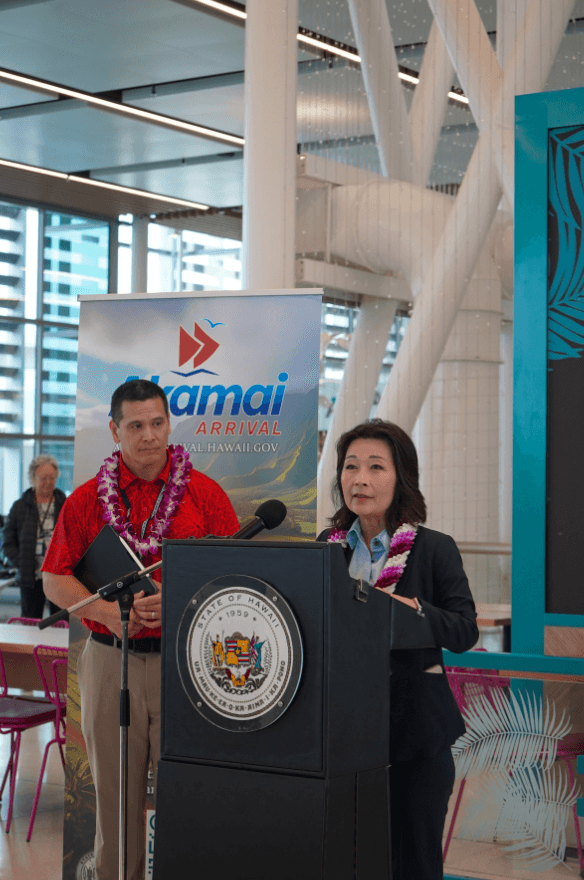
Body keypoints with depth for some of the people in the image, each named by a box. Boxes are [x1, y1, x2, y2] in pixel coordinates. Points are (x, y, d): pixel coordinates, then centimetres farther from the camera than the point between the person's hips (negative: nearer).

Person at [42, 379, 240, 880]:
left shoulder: (205, 495, 3)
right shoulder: (87, 499, 7)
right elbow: (55, 580, 6)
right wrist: (107, 611, -10)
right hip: (111, 659, 1)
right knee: (114, 791, 7)